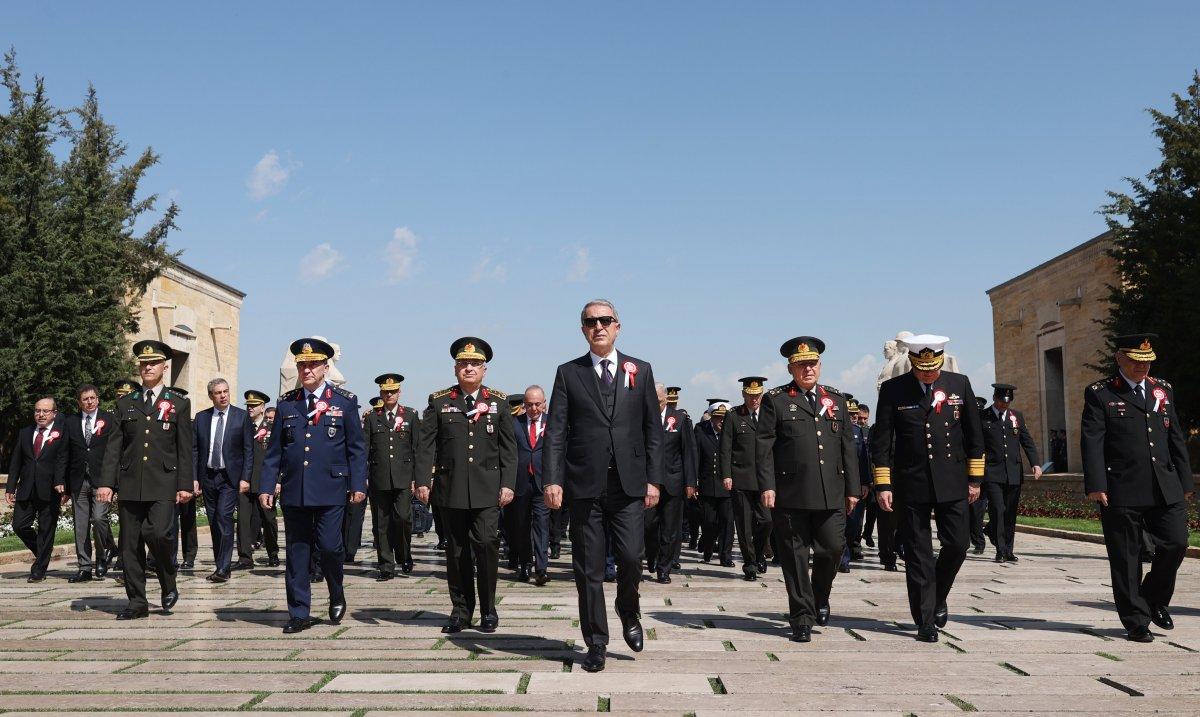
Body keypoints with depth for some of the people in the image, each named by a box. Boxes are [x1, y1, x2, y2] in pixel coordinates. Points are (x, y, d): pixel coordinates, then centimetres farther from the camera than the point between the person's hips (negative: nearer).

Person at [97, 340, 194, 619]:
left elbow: (185, 449, 4)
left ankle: (168, 583, 8)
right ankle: (137, 603, 12)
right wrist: (106, 482, 0)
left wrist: (185, 485, -2)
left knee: (158, 533, -18)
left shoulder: (179, 403, 7)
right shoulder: (125, 403, 13)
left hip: (164, 483, -3)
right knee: (130, 544, 3)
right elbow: (114, 446, 9)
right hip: (129, 483, 3)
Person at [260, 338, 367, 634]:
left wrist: (358, 484, -4)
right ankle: (299, 614, 14)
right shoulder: (286, 403, 10)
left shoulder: (345, 401, 3)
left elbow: (357, 448, 3)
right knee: (297, 553, 5)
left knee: (329, 546, -6)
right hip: (293, 490, 3)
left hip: (330, 490, -3)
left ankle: (337, 596, 22)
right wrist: (267, 486, 5)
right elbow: (274, 450, 11)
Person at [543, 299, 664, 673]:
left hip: (629, 484, 0)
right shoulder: (568, 373, 7)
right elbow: (556, 431, 1)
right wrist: (553, 480, -9)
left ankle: (629, 613, 25)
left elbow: (653, 429, 8)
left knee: (631, 557, -7)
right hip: (584, 484, 0)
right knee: (588, 568, 3)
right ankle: (596, 643, 17)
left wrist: (653, 479, 1)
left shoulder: (640, 371, 10)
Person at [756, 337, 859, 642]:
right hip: (791, 494, -3)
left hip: (831, 494, 3)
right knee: (795, 556, 2)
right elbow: (763, 446, -2)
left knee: (832, 548, 2)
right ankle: (802, 617, 13)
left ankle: (820, 597, 31)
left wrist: (852, 488, 10)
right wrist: (767, 486, -10)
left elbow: (848, 447, 14)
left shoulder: (837, 399, 14)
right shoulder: (775, 400, 3)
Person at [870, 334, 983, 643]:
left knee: (957, 545, 1)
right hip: (911, 484, -2)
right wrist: (883, 485, -6)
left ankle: (938, 598, 28)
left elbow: (974, 435, 9)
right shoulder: (893, 390, -3)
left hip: (952, 482, 2)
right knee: (918, 556, 2)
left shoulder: (960, 384, 4)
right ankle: (926, 621, 10)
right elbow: (881, 441, -2)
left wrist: (975, 478, 6)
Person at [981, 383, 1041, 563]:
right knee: (997, 510, -11)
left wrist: (1036, 463, 1)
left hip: (1014, 473, 4)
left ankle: (1009, 550, 16)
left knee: (1011, 513, 7)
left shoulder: (1017, 416, 14)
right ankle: (1000, 550, -5)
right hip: (992, 474, -4)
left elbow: (1027, 441, 13)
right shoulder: (982, 417, 1)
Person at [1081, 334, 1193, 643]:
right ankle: (1136, 621, 13)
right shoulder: (1099, 394, -1)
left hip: (1166, 489, 4)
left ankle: (1155, 599, 25)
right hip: (1121, 492, -4)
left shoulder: (1164, 389, 16)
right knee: (1126, 558, 1)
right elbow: (1091, 441, -8)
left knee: (1176, 543, -1)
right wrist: (1095, 485, -16)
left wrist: (1185, 482, 14)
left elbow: (1176, 438, 17)